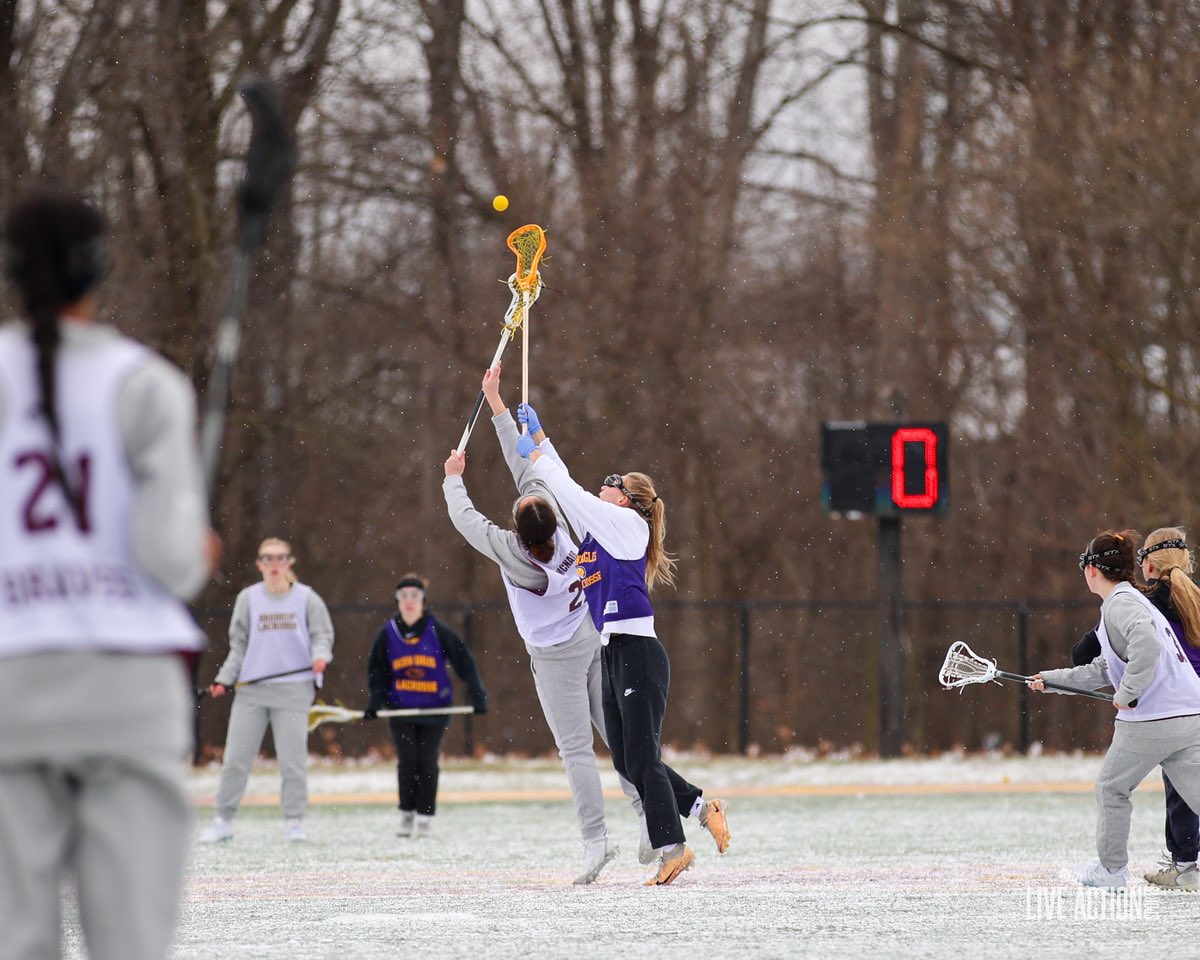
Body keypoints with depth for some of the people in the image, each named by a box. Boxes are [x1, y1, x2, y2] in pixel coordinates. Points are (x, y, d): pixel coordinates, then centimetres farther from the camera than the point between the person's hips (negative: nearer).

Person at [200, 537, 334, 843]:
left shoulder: (306, 598, 4)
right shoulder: (248, 598, 10)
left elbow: (322, 634, 4)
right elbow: (239, 645, 13)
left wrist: (320, 656, -17)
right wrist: (224, 680, 4)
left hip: (294, 689, -2)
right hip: (251, 689, 2)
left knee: (293, 759, -2)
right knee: (235, 758, 0)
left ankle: (294, 822, 6)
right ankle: (223, 821, 8)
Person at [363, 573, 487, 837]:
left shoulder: (437, 631, -6)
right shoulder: (388, 633, 1)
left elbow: (464, 662, -3)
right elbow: (376, 671, 10)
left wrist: (477, 695, -9)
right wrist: (375, 702, -1)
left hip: (434, 709, -1)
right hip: (401, 708, 2)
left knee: (428, 763, 0)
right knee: (407, 762, -3)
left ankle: (425, 816, 7)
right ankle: (407, 813, 11)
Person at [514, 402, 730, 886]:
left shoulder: (627, 524, -5)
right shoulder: (598, 530, 18)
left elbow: (572, 494, -6)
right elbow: (568, 492, 26)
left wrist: (536, 457, 6)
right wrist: (537, 437, 27)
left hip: (638, 653, -9)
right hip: (612, 655, 9)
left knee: (641, 759, -9)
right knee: (626, 761, 7)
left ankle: (671, 847, -7)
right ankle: (701, 806, 15)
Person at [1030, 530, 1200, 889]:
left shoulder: (1120, 603, -7)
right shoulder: (1135, 600, 23)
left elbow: (1146, 644, -29)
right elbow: (1104, 670, 30)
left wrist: (1128, 692, -20)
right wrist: (1051, 679, 34)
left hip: (1150, 722, -8)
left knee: (1111, 788, 13)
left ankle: (1112, 869, 25)